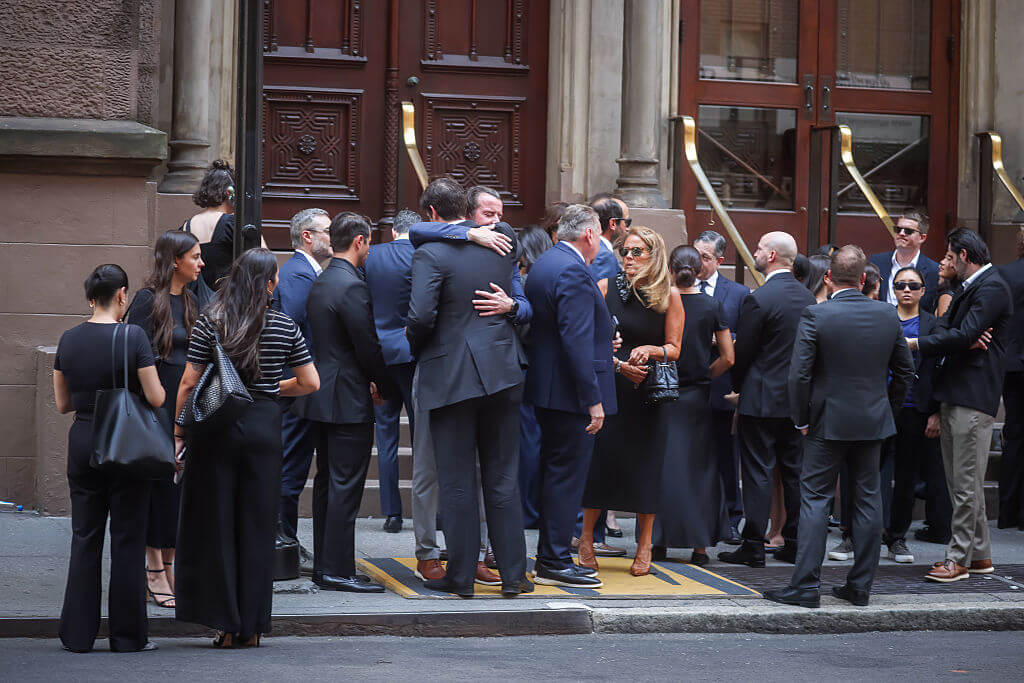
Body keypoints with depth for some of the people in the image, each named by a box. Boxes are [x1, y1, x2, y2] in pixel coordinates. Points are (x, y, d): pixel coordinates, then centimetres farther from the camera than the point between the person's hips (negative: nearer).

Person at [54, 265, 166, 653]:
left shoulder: (69, 340, 1)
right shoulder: (133, 337, -13)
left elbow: (63, 404, 6)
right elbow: (156, 399, -13)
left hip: (83, 441, 4)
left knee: (85, 537, 11)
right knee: (128, 539, 4)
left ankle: (78, 633, 12)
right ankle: (127, 635, 8)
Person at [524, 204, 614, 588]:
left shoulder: (543, 264, 14)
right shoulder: (573, 272, -18)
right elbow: (576, 343, -23)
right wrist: (593, 400, -22)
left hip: (546, 390, 10)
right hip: (570, 394, -10)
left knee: (555, 473, 15)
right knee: (567, 475, -5)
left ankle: (552, 558, 22)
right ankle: (554, 563, -2)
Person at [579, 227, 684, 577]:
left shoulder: (669, 295, 1)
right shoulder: (606, 288, 1)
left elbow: (673, 349, 3)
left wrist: (650, 350, -16)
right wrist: (619, 364, -12)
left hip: (650, 390, 0)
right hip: (609, 386, 0)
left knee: (646, 463, 1)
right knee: (600, 458, -3)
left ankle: (644, 547, 11)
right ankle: (587, 538, 10)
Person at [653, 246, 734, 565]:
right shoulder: (713, 307, -3)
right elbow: (728, 358, -2)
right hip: (698, 397, 1)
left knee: (663, 465, 5)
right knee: (699, 468, 6)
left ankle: (660, 541, 6)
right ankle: (699, 544, 5)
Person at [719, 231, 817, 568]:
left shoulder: (759, 299, -15)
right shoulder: (808, 298, 6)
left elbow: (742, 353, -11)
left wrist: (738, 386, 6)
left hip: (762, 400, -6)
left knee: (757, 473, -2)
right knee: (795, 471, 11)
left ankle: (753, 546, -1)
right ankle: (794, 543, 15)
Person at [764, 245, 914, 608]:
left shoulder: (815, 316, -13)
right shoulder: (888, 315, 0)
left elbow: (799, 374, -15)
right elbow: (905, 370, 8)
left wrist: (801, 419, -2)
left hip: (828, 422, -4)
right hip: (874, 422, 4)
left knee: (815, 499, 1)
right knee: (868, 499, 10)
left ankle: (806, 586, -3)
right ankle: (861, 585, 14)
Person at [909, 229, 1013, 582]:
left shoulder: (992, 288, -12)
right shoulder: (966, 288, 20)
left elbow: (962, 336, -19)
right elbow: (944, 327, 11)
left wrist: (915, 344, -14)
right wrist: (966, 339, -11)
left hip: (973, 398, -10)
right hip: (953, 394, 10)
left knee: (966, 484, -6)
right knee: (960, 481, 13)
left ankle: (959, 557, -2)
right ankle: (979, 554, 20)